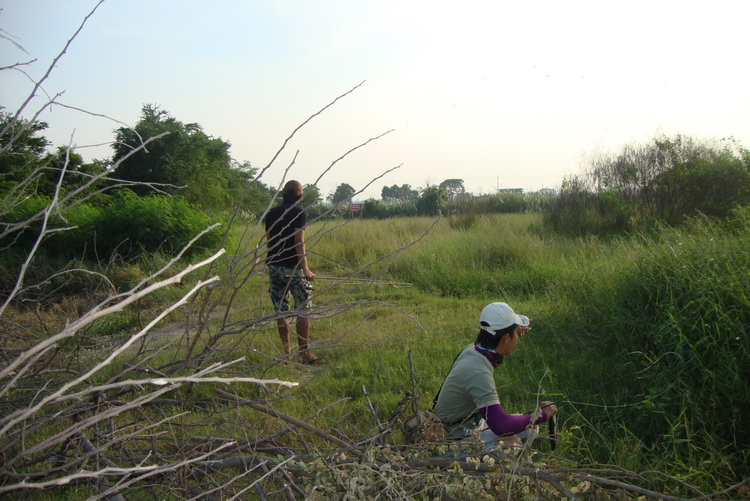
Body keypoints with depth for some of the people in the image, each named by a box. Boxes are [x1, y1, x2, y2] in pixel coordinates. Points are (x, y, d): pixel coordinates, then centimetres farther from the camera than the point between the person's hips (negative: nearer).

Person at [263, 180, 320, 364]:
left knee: (280, 312, 9)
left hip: (274, 267, 5)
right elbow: (299, 242, -16)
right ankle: (304, 354, -3)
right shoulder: (299, 213, -7)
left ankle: (287, 352, 14)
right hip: (294, 268, -5)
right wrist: (305, 269, -20)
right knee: (303, 311, -1)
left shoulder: (271, 213, 10)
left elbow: (268, 241, 15)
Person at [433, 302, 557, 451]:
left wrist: (516, 330, 29)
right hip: (457, 437, -10)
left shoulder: (472, 350, -5)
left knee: (529, 428, 12)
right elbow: (500, 425, -37)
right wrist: (541, 414, -24)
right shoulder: (478, 373, -33)